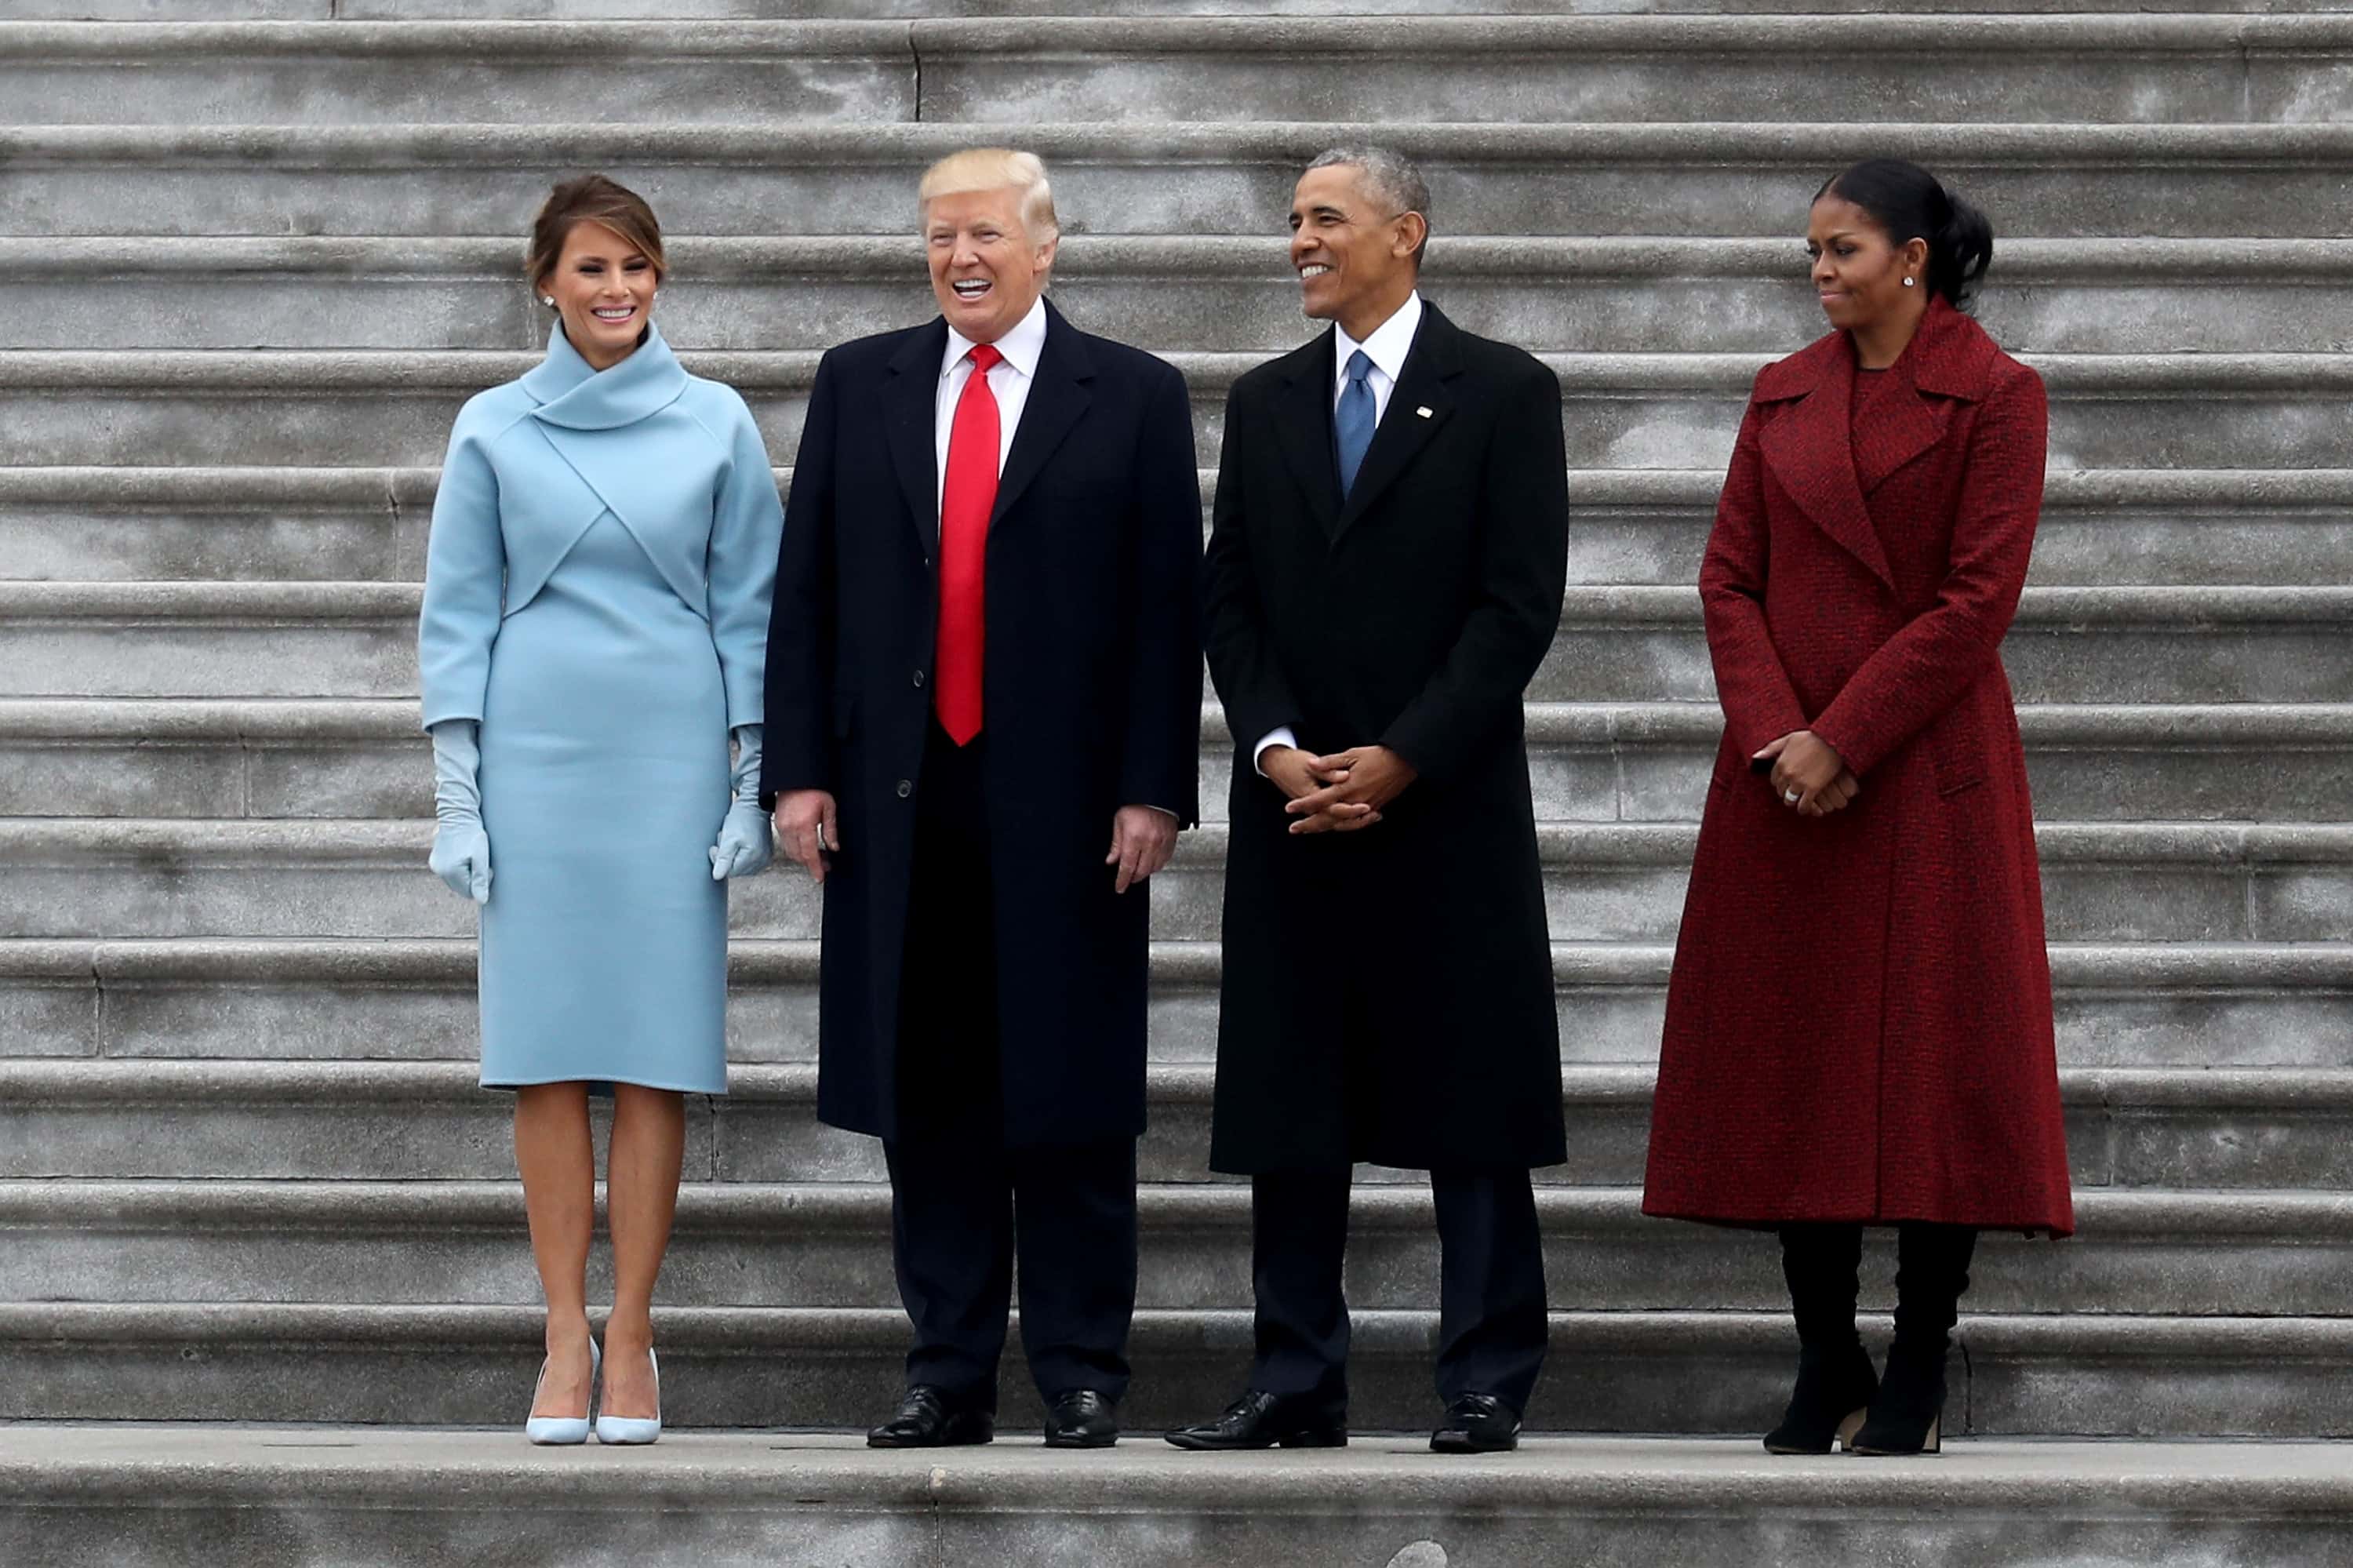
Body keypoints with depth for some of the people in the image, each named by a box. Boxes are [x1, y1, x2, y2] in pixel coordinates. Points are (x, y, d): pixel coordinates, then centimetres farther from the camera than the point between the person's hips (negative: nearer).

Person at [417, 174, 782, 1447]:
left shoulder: (715, 424, 5)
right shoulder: (494, 428, 5)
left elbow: (750, 607, 6)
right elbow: (458, 614, 6)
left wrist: (754, 782, 1)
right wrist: (456, 793, 0)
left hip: (672, 760, 0)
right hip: (534, 755, 0)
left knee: (655, 1054, -1)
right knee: (547, 1053, -1)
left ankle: (631, 1339, 3)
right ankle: (565, 1340, 4)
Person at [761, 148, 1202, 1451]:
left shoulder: (1133, 399, 3)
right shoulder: (858, 386, 10)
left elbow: (1168, 607, -1)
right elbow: (804, 592, 9)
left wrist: (1153, 790, -8)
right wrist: (798, 768, 1)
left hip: (1063, 802, -2)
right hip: (900, 802, 3)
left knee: (1071, 1097, 2)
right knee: (926, 1096, 5)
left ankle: (1082, 1373, 8)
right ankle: (949, 1373, 11)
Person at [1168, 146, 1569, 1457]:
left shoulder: (1504, 394, -1)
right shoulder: (1265, 405, 13)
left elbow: (1521, 603, -7)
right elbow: (1232, 601, 10)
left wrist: (1401, 758, -13)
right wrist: (1276, 748, -6)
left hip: (1450, 807, -4)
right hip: (1293, 807, 4)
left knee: (1471, 1103, -1)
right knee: (1290, 1105, 5)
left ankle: (1486, 1384, 4)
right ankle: (1299, 1383, 11)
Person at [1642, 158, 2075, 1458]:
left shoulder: (1994, 397, -3)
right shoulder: (1784, 396, 11)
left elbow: (1977, 598, -10)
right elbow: (1729, 575, 6)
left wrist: (1842, 740, -14)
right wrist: (1773, 737, -9)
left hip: (1926, 767, -4)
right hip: (1783, 774, 5)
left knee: (1935, 1056, -2)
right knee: (1792, 1063, 4)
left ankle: (1917, 1378, 5)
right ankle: (1826, 1366, 13)